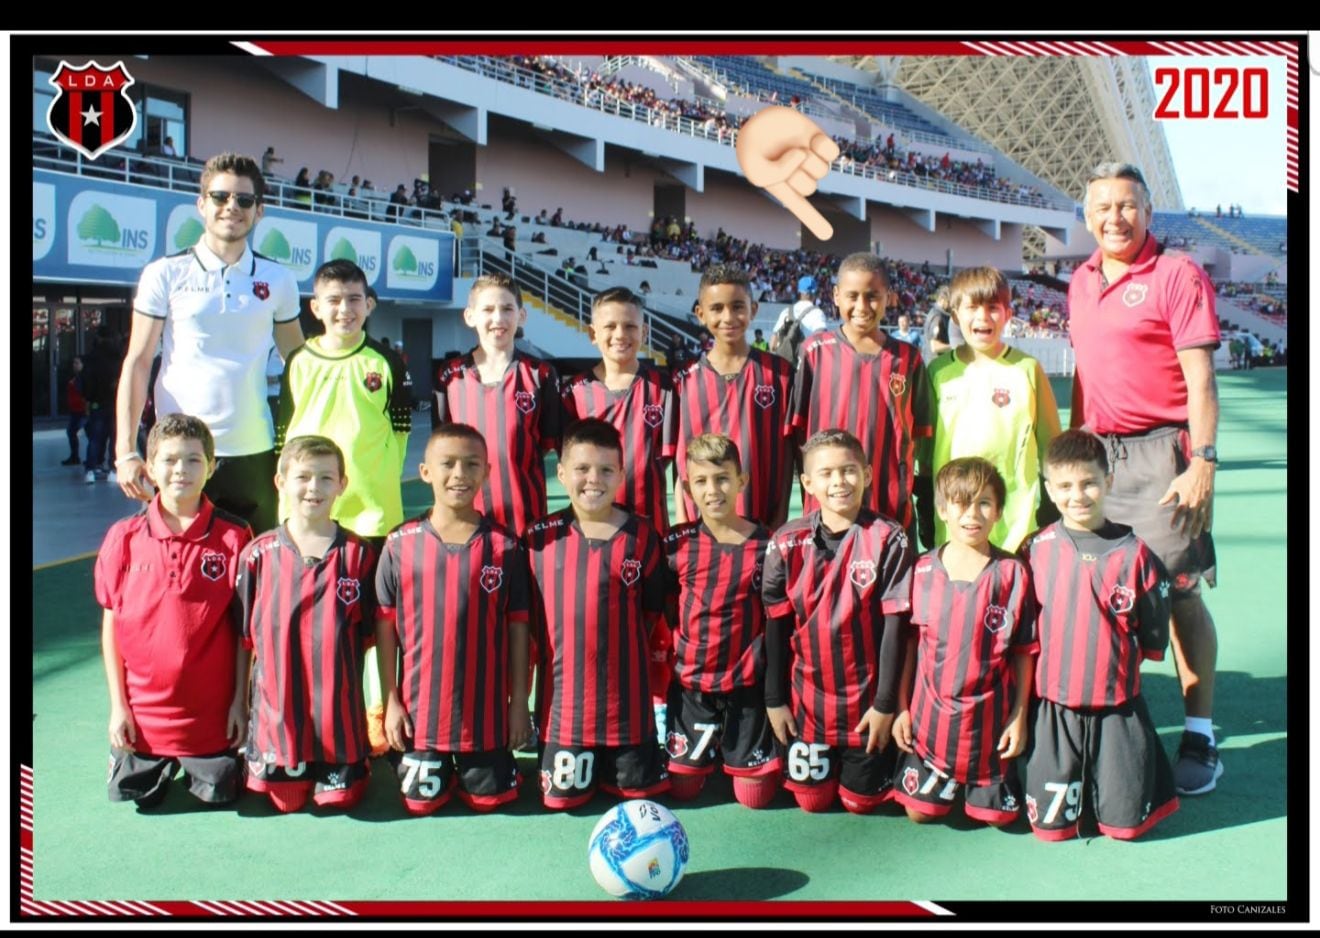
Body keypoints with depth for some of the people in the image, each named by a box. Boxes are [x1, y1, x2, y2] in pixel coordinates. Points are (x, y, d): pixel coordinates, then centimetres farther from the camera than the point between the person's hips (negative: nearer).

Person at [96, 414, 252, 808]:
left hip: (211, 713, -1)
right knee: (131, 792, 8)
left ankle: (197, 762, 37)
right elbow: (111, 624, 1)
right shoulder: (124, 538, -4)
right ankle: (165, 765, 39)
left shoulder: (233, 537, -9)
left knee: (219, 793, 5)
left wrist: (240, 701, -3)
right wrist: (118, 704, 0)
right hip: (143, 711, 2)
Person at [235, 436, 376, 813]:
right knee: (286, 800, 6)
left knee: (339, 798, 4)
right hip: (277, 708, 1)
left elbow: (367, 633, 3)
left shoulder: (358, 554, -4)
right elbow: (246, 637, 5)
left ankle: (352, 763, 35)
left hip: (339, 711, -1)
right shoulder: (258, 554, -2)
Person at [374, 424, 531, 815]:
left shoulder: (504, 545, -5)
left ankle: (474, 765, 39)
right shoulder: (402, 543, -5)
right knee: (420, 801, 8)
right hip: (420, 707, 0)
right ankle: (438, 766, 39)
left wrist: (519, 701, 0)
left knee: (489, 798, 8)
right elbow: (385, 626, 0)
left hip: (486, 709, 0)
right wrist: (391, 701, -1)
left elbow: (518, 625, -1)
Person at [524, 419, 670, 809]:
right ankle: (583, 763, 37)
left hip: (626, 693, 0)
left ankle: (616, 761, 40)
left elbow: (653, 613, 4)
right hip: (563, 693, 1)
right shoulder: (541, 538, -3)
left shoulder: (641, 537, -5)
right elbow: (528, 616, 5)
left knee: (638, 789, 10)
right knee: (561, 796, 7)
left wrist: (625, 653, 1)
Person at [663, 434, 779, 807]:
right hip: (689, 681, 2)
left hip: (745, 683, -2)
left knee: (754, 795, 4)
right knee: (684, 788, 10)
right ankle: (712, 746, 39)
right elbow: (662, 611, 6)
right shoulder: (677, 543, -4)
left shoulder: (765, 546, -8)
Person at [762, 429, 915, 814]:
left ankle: (864, 765, 41)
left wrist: (886, 703, -10)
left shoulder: (889, 540, -13)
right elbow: (776, 625, -1)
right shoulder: (788, 543, -7)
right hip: (807, 696, 2)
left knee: (861, 801, 10)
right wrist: (775, 698, 1)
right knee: (812, 799, 13)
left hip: (867, 697, -2)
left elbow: (894, 624, -10)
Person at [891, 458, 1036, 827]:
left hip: (990, 716, -1)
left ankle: (980, 786, 39)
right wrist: (902, 706, 2)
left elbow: (1024, 651, -3)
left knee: (996, 815, 8)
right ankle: (950, 782, 37)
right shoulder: (923, 570, -4)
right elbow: (909, 642, 3)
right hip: (930, 711, 1)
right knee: (919, 810, 7)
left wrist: (1020, 714, -4)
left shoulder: (1012, 573, -9)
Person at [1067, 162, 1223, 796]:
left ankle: (1199, 735, 7)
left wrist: (1203, 461, -16)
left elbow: (1200, 378, -10)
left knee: (1179, 593, -3)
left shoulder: (1177, 274, -5)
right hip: (1098, 454, 6)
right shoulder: (1081, 282, 14)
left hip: (1159, 452, -6)